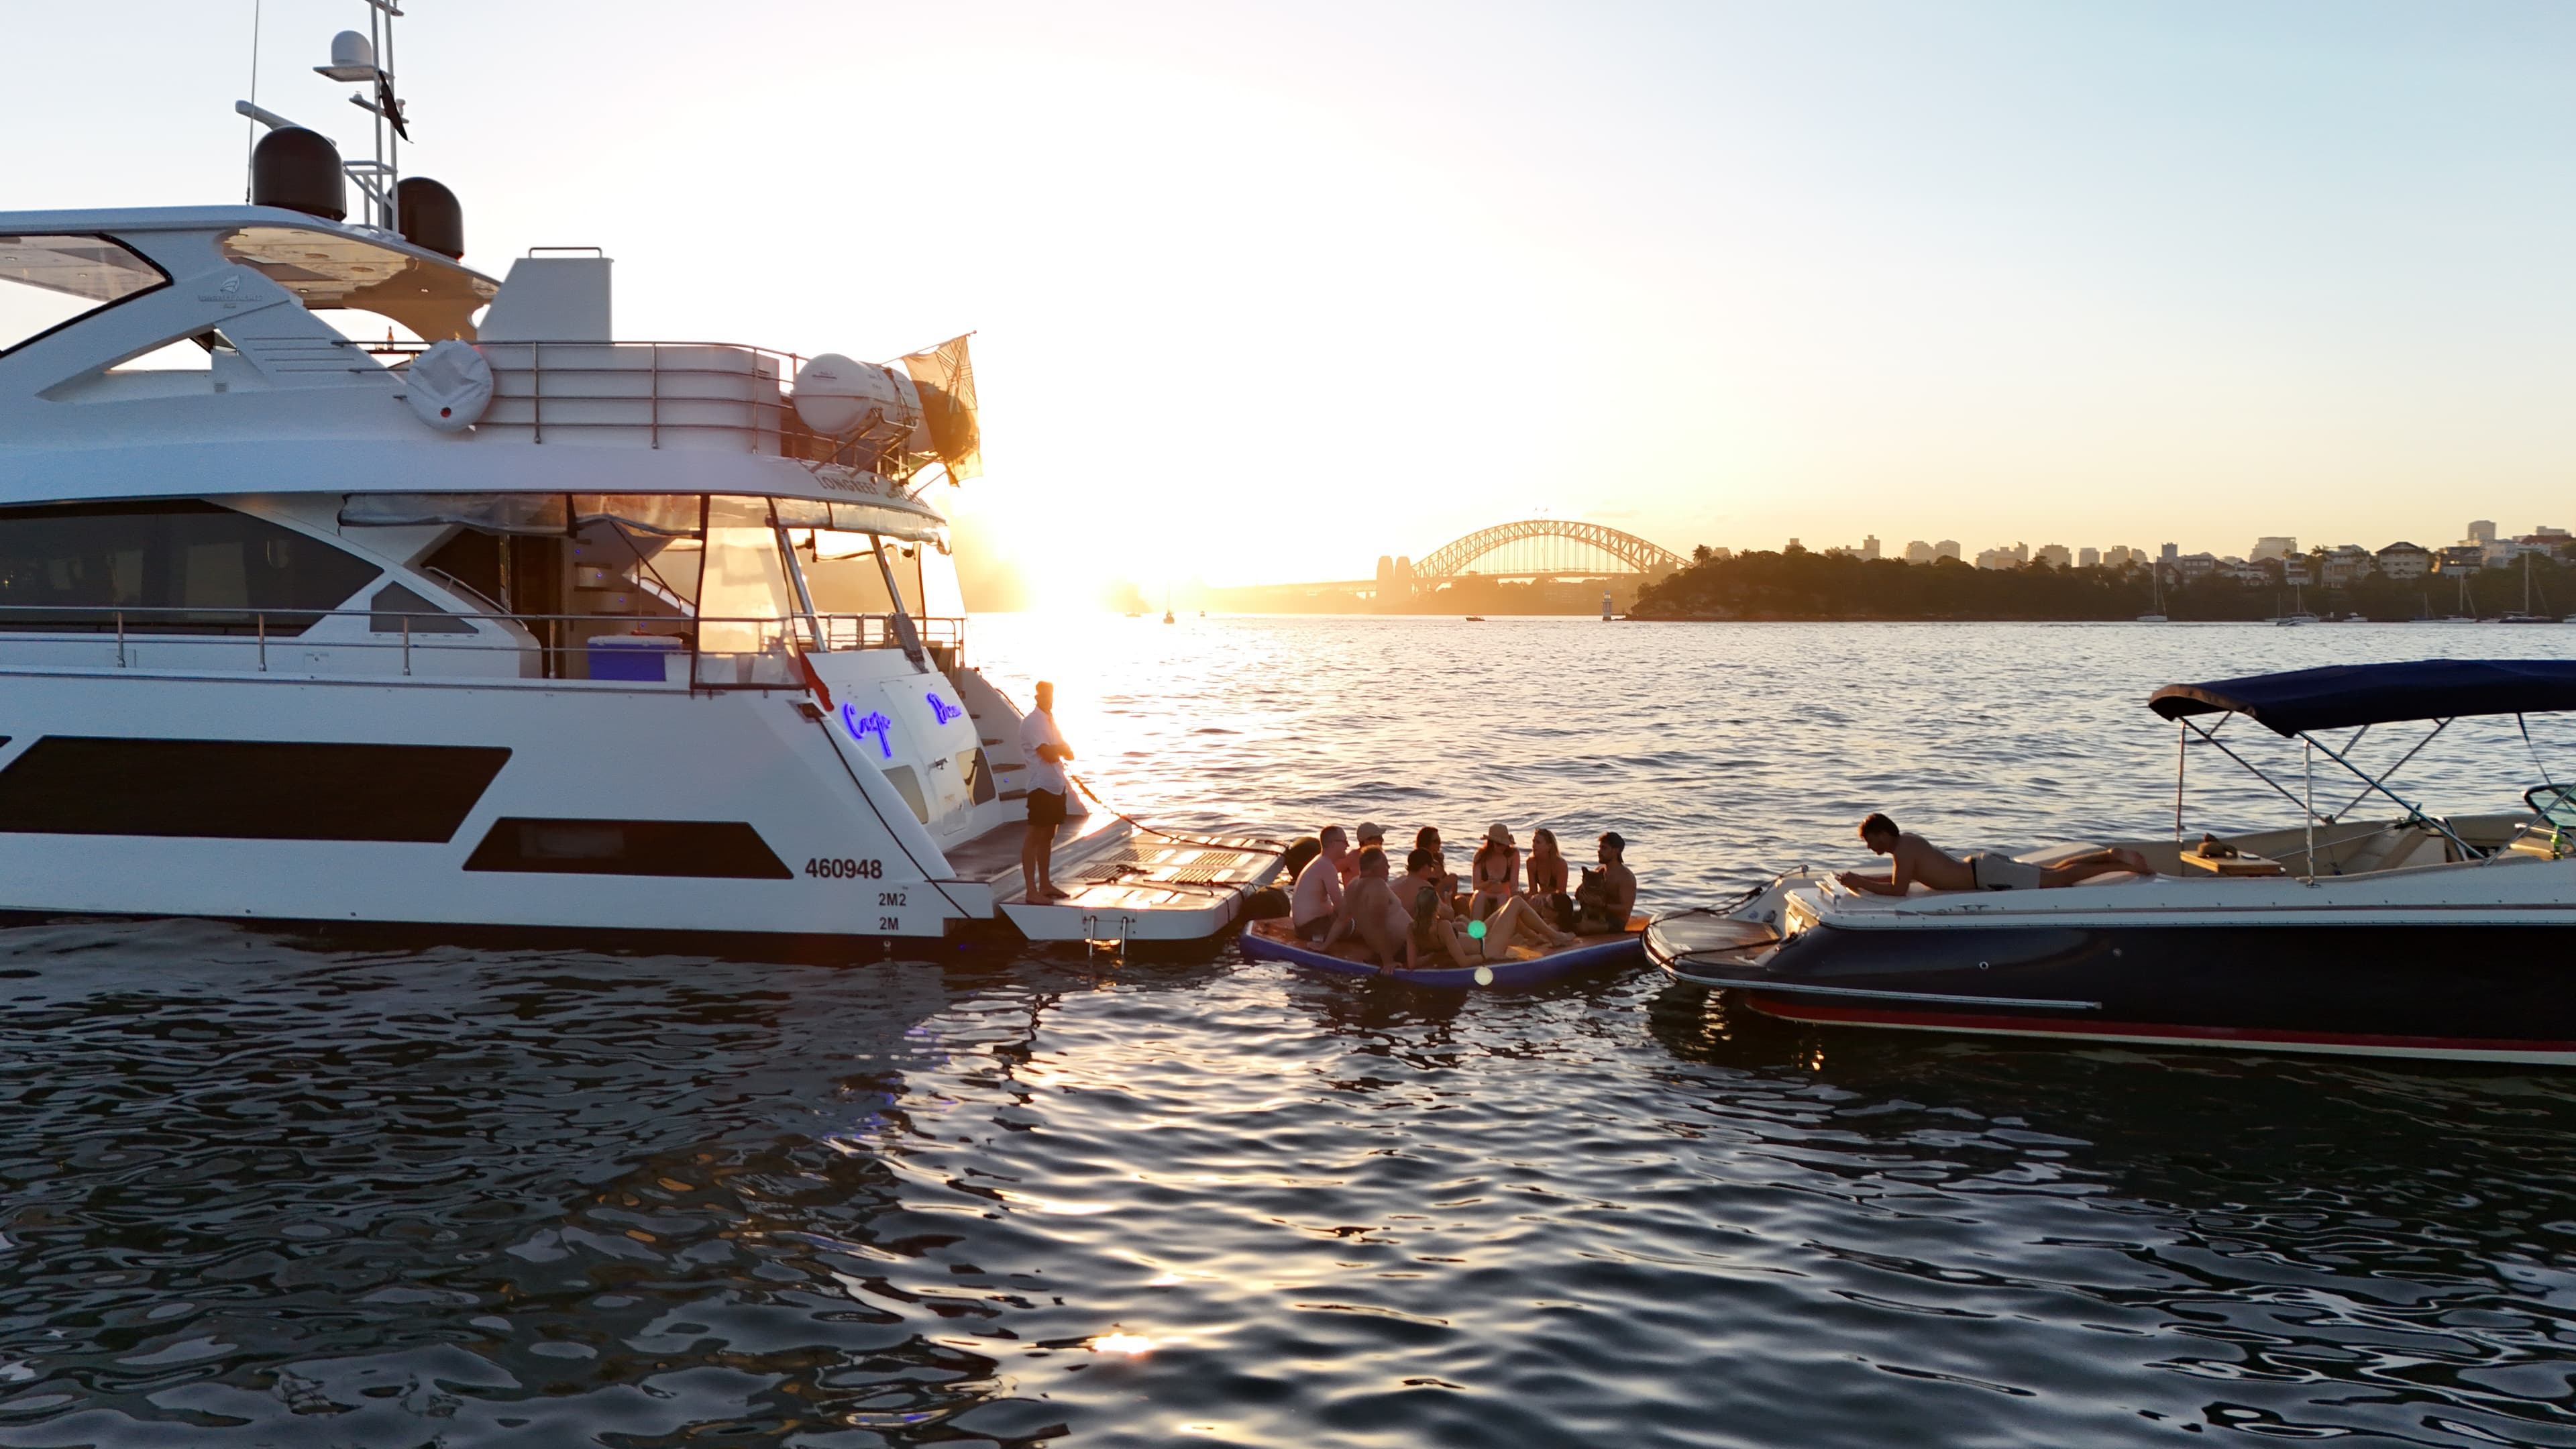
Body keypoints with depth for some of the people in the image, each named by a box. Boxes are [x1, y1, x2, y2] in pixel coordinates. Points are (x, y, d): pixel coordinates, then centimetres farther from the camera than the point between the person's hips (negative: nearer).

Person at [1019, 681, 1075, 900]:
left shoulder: (1051, 721, 18)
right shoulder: (1032, 723, -11)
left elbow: (1069, 754, 13)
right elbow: (1048, 754, -21)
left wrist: (1056, 748, -7)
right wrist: (1061, 747, -1)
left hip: (1057, 786, 9)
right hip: (1042, 786, -9)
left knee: (1048, 837, 14)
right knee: (1034, 837, -8)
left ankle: (1045, 885, 20)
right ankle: (1031, 890, -9)